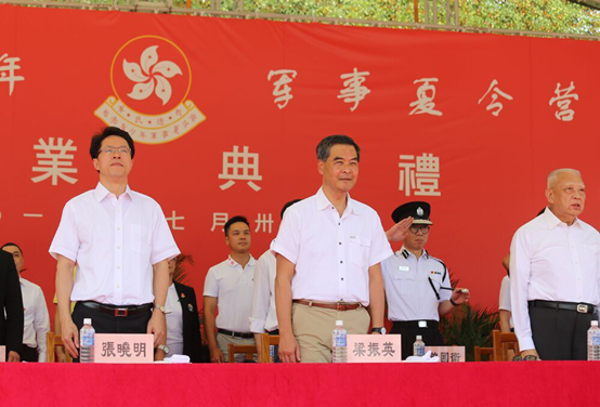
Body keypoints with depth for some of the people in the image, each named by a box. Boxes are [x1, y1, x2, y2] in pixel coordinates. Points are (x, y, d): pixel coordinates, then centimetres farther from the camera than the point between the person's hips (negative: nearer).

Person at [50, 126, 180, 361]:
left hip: (139, 320, 1)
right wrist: (65, 320, -4)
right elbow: (64, 265, 5)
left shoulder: (150, 208, 13)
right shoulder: (77, 207, 9)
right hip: (91, 316, -1)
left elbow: (161, 264, 11)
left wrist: (159, 312, 0)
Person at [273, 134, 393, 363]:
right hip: (311, 320, -3)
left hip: (356, 321, 3)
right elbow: (283, 278, 0)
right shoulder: (298, 214, 3)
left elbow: (375, 278, 15)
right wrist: (285, 334, -8)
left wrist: (378, 330, 7)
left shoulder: (369, 217, 14)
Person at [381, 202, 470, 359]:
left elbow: (441, 310, 17)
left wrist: (453, 302, -5)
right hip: (402, 336, -3)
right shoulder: (388, 263, 2)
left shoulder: (439, 267, 15)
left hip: (432, 336, 4)